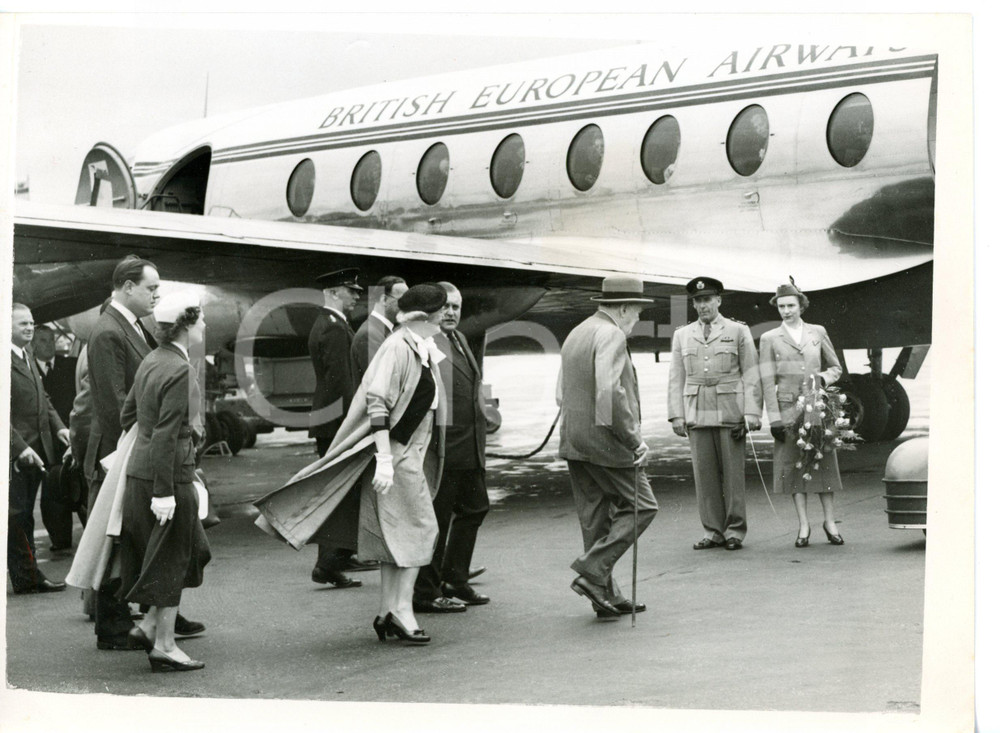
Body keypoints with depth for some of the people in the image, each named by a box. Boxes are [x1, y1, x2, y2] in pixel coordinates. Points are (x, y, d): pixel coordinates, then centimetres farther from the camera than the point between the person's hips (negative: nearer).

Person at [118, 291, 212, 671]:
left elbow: (128, 413, 16)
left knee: (192, 552, 18)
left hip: (139, 472, 9)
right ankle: (163, 645, 10)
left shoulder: (151, 361, 9)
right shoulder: (179, 371, -19)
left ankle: (149, 625, 19)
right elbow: (166, 435, -22)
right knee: (172, 559, 2)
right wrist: (164, 492, -21)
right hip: (168, 476, -9)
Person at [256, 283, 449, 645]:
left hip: (415, 452, 9)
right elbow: (377, 403, -22)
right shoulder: (397, 348, -17)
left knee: (397, 534, 11)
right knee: (415, 528, -8)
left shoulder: (424, 350, 12)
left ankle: (388, 611, 16)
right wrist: (384, 459, -26)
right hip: (397, 452, -9)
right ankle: (401, 611, -3)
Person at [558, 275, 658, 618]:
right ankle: (593, 571, -9)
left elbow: (562, 393, 22)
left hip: (573, 443, 9)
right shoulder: (611, 335, -13)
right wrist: (634, 439, -18)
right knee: (640, 506, 2)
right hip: (605, 441, -9)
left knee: (595, 515, 11)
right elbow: (610, 392, -24)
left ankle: (605, 596, 15)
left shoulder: (576, 334, 17)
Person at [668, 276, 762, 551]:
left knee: (732, 471, -1)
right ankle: (713, 531, 9)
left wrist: (752, 412, -8)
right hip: (697, 412, 3)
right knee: (704, 472, 2)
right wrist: (677, 414, 3)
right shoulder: (682, 336, 14)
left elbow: (751, 374, 2)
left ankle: (735, 531, 7)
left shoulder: (738, 331, 6)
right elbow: (676, 378, 13)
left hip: (730, 411, -2)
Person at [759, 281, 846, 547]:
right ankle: (803, 526, 4)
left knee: (823, 462, 0)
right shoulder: (770, 339, 4)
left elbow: (836, 368, 17)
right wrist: (774, 418, -7)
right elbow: (767, 382, 0)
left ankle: (829, 521, 10)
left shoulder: (818, 332, 10)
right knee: (793, 464, -1)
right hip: (788, 409, -1)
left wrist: (823, 378, -5)